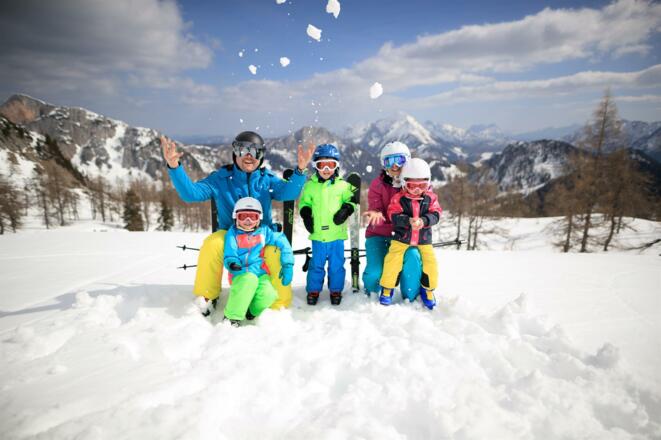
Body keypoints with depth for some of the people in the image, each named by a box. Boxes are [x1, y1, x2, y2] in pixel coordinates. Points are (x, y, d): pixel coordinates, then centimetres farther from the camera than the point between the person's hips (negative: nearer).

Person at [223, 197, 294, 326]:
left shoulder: (263, 231, 6)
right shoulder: (233, 234, 2)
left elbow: (282, 242, 6)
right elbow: (229, 256, -4)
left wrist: (287, 265, -3)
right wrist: (232, 263, -29)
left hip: (260, 273, 2)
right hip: (241, 273, -2)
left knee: (268, 295, -29)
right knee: (249, 279, -38)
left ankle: (250, 309, 7)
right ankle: (232, 317, -23)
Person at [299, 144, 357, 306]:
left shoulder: (343, 186, 0)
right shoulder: (310, 186, 3)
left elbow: (350, 201, 7)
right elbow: (304, 202, 13)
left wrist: (346, 210, -12)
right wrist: (306, 214, -4)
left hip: (337, 234, 0)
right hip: (318, 234, 1)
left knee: (336, 265, 10)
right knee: (316, 265, 11)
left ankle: (336, 290, 27)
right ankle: (313, 290, 26)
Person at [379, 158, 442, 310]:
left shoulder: (430, 197, -1)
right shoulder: (398, 198, -9)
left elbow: (435, 214, -8)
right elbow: (394, 216, -16)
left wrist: (423, 220, -28)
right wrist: (408, 220, -34)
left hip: (424, 237, 2)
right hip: (402, 236, -2)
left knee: (430, 262, -1)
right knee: (393, 260, -11)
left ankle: (428, 289, 25)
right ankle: (387, 288, 11)